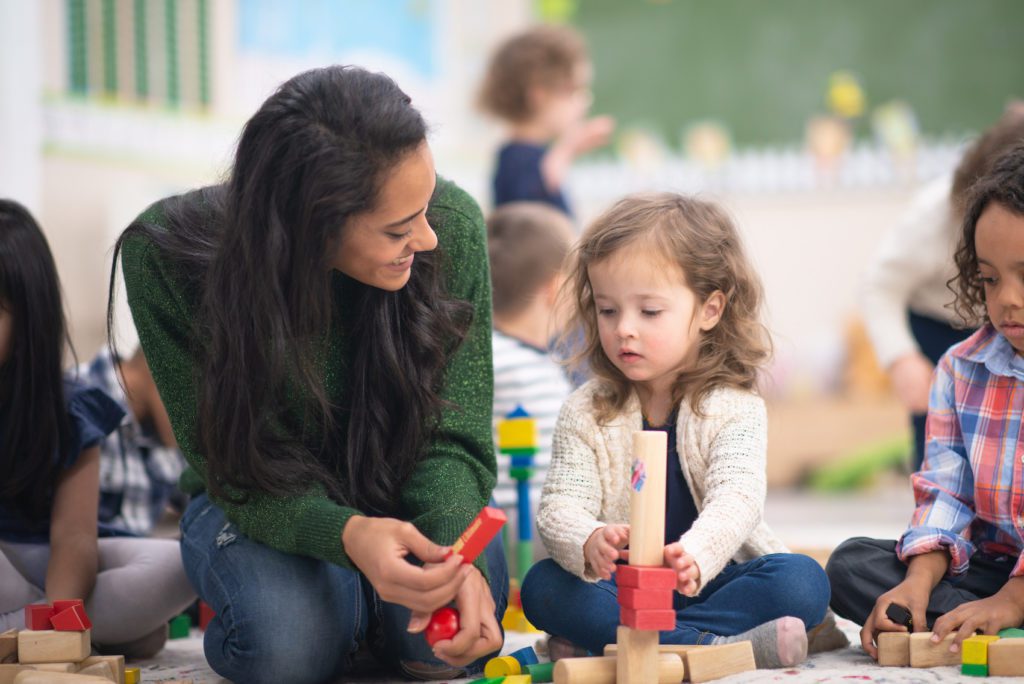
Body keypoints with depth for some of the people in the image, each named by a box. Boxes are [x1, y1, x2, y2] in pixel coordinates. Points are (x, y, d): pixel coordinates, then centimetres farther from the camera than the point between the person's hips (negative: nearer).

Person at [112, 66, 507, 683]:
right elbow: (238, 472, -21)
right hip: (258, 505, -1)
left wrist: (457, 560, -39)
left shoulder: (452, 224, -23)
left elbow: (452, 439, -16)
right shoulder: (166, 256, -26)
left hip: (405, 495, 2)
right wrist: (346, 535, -43)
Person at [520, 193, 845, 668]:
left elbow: (736, 500, -23)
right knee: (543, 587, -25)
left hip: (716, 576, -1)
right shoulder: (585, 414, 0)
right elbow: (560, 505, -12)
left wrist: (694, 556, -47)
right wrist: (588, 543, -39)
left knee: (802, 581, -27)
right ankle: (709, 643, -33)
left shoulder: (733, 407, -7)